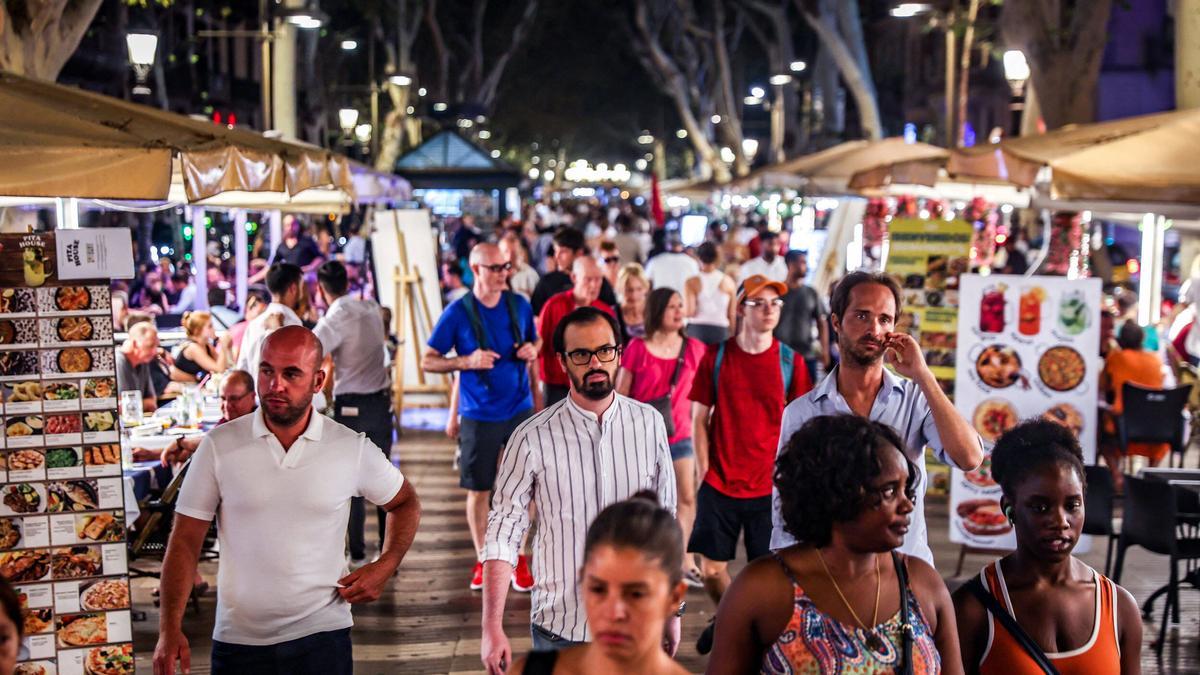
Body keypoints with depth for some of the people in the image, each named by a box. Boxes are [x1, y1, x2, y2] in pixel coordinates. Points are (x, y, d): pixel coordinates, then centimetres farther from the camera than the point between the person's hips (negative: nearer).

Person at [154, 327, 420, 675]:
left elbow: (405, 503, 15)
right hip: (238, 642, 1)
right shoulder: (220, 446, -4)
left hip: (322, 637, 0)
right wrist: (169, 629, -11)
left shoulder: (353, 449, -3)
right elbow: (185, 541, -2)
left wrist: (384, 567, -1)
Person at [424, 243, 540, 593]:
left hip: (519, 410, 2)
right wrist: (467, 361, -20)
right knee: (478, 489, 6)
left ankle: (518, 557, 19)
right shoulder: (457, 313, -7)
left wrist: (532, 350, -7)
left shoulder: (519, 305, 2)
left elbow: (535, 341, 18)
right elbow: (428, 361, -5)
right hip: (479, 415, -2)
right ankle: (482, 560, 21)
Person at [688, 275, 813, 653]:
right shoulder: (716, 356, -1)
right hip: (720, 484, 0)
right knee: (712, 569, 5)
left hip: (769, 487, 0)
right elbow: (700, 419, 3)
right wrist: (705, 474, -3)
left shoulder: (789, 361, -1)